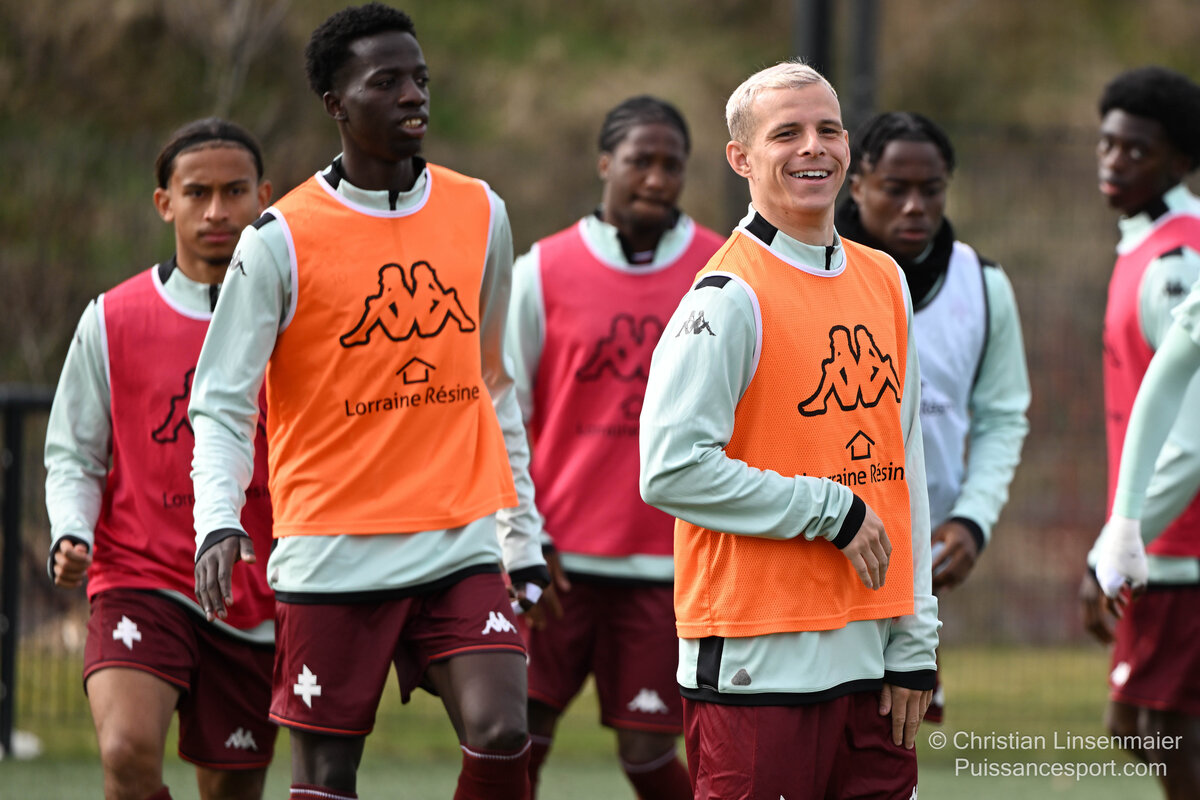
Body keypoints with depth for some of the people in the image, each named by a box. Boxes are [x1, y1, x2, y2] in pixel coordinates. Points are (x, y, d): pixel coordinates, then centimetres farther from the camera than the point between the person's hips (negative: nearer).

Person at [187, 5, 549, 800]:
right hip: (331, 550, -3)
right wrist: (218, 522, -22)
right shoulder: (282, 240, -5)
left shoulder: (480, 214, 8)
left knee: (501, 736, -15)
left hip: (460, 546, 3)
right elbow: (221, 406, -5)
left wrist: (522, 534, 18)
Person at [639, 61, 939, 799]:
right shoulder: (731, 295, -9)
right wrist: (830, 511, -13)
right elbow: (672, 468, -17)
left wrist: (916, 641, 10)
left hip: (870, 659, 7)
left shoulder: (884, 281, 13)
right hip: (761, 665, -7)